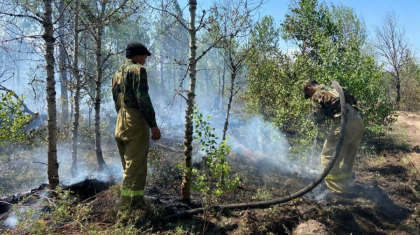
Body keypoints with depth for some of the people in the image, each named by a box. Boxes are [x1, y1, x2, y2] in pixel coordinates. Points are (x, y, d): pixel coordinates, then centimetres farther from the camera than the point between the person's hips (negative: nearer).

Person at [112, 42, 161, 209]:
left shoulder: (117, 74, 21)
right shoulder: (137, 69, -6)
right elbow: (143, 99, -17)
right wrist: (153, 124, -17)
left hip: (121, 125, 9)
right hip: (136, 122, -9)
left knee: (128, 166, 15)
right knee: (136, 166, -6)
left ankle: (128, 203, 23)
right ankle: (131, 205, -4)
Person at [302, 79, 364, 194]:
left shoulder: (317, 95, 4)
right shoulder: (334, 88, 25)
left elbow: (319, 119, 2)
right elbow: (354, 100, 26)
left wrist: (326, 114, 24)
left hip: (345, 123, -8)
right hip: (358, 121, 8)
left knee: (329, 156, 0)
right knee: (348, 158, 20)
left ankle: (338, 191, 0)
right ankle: (345, 183, 31)